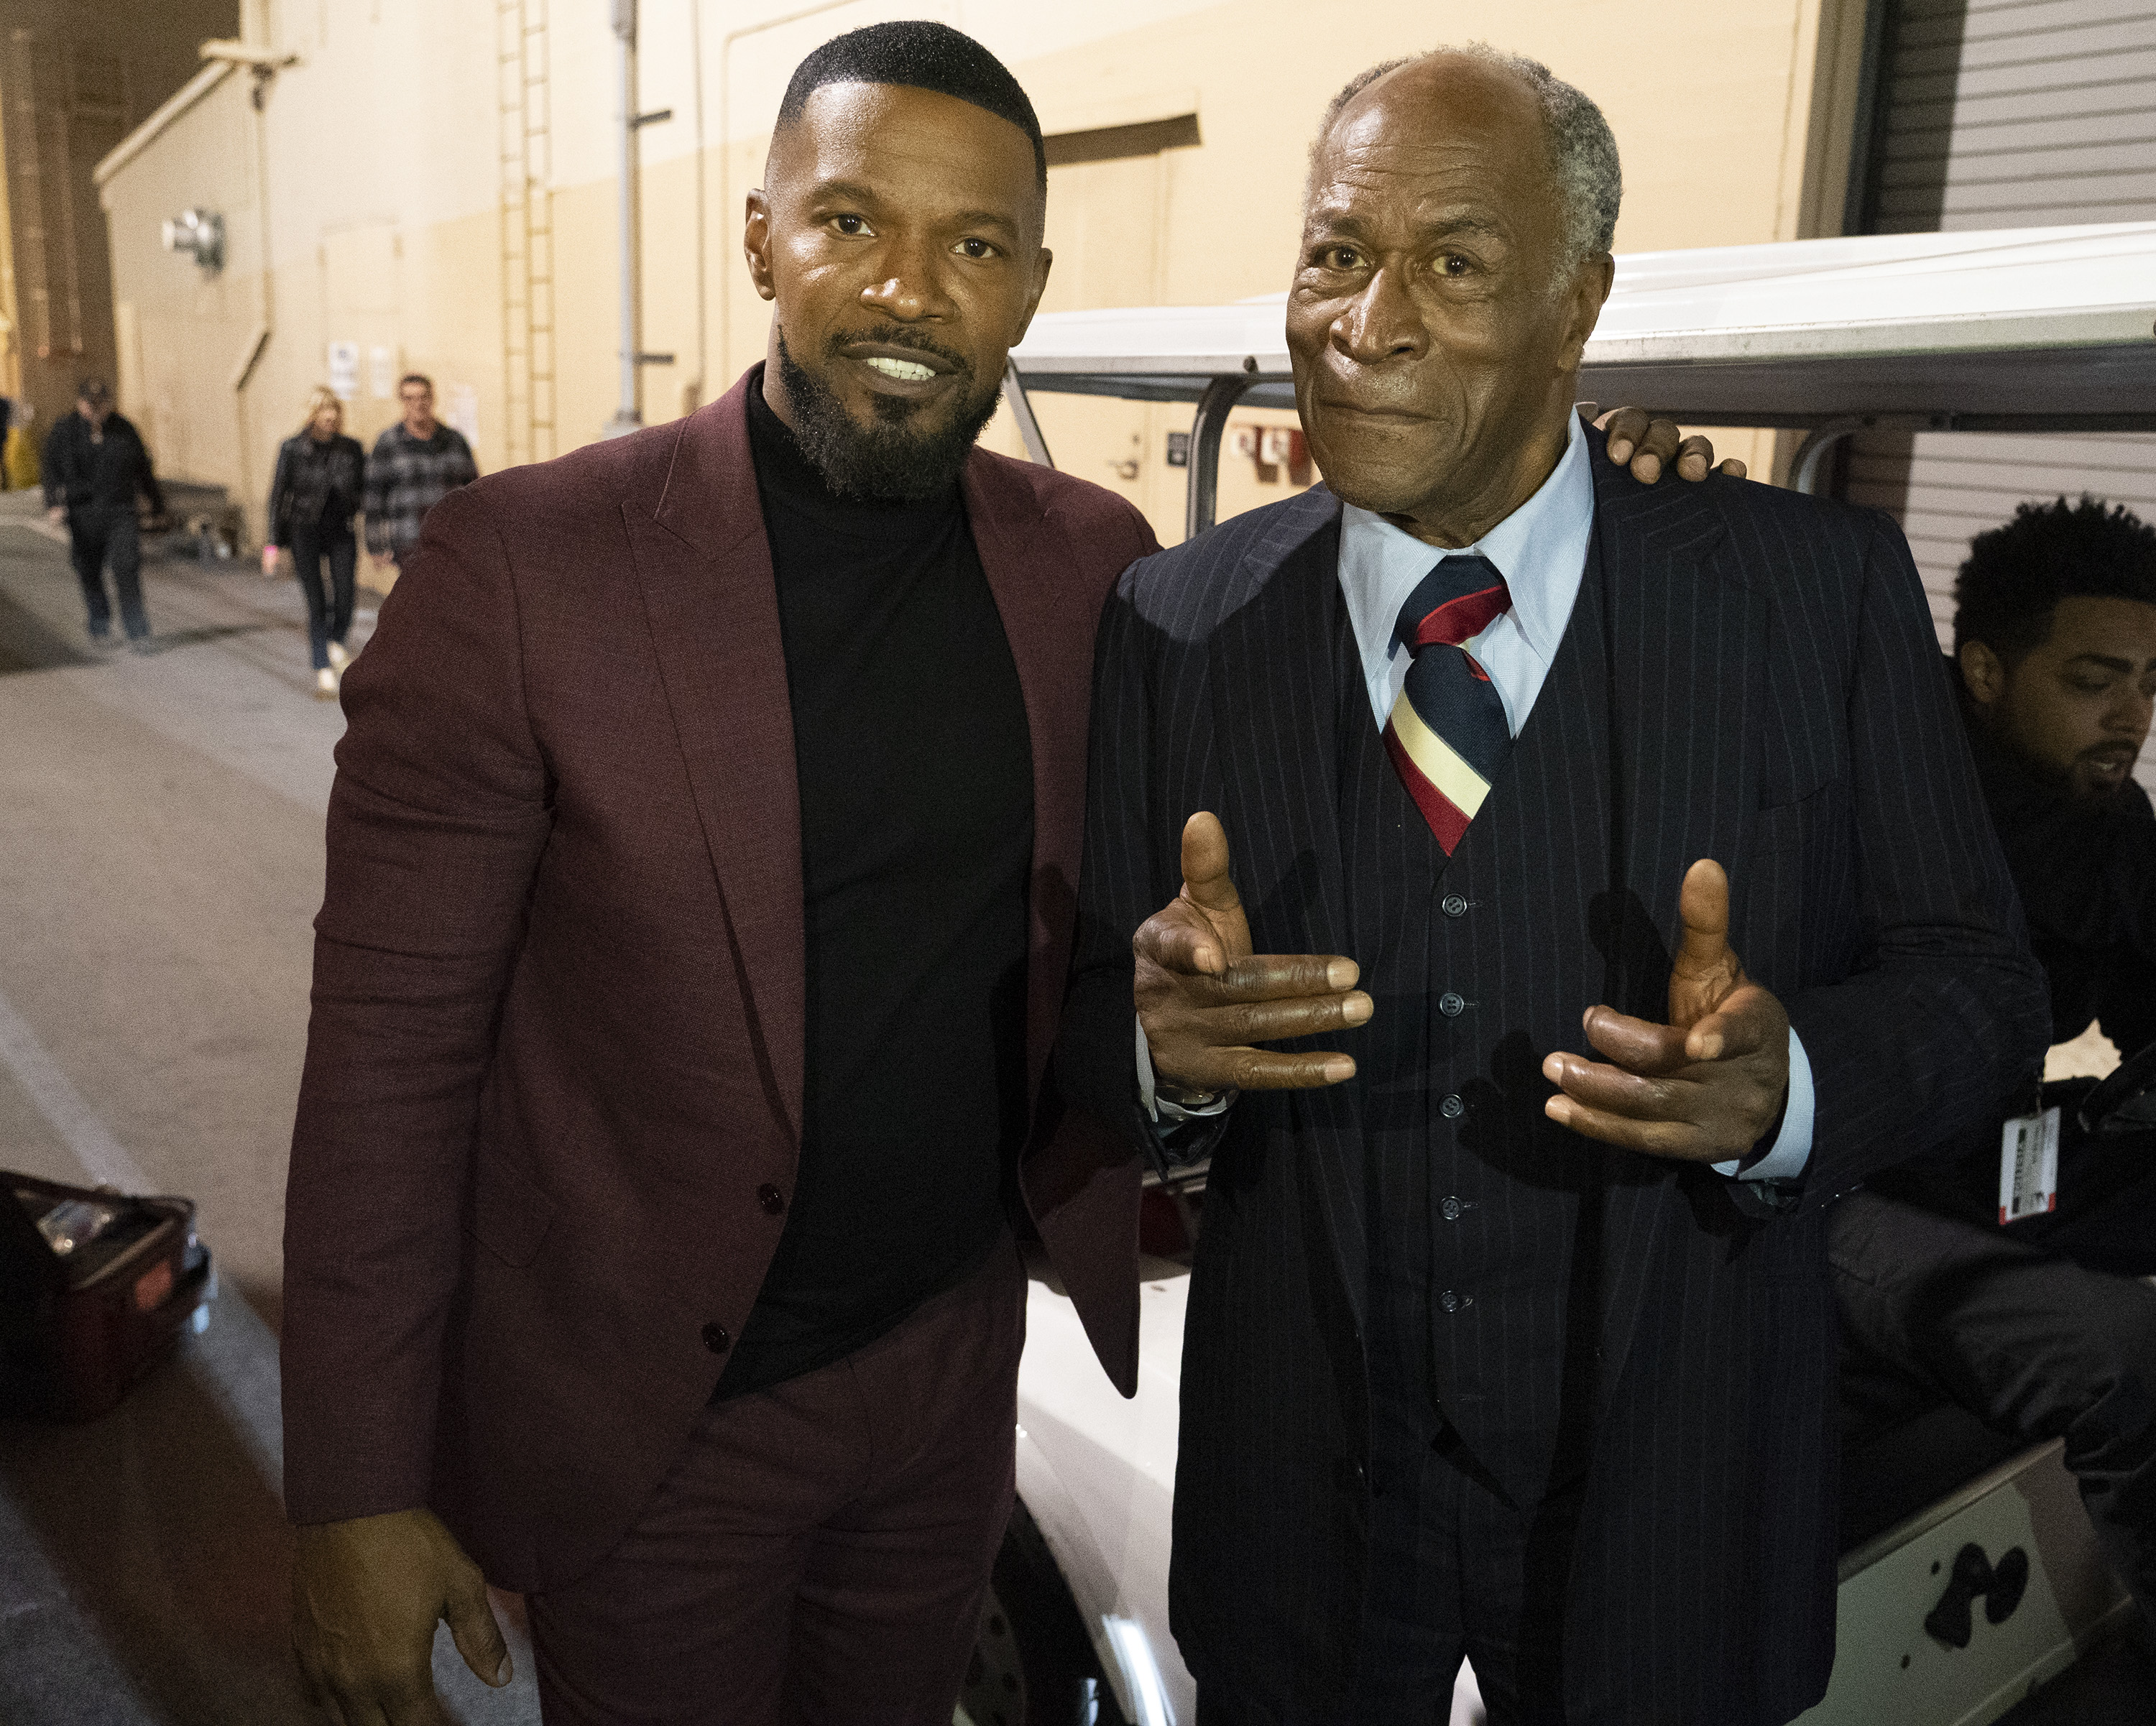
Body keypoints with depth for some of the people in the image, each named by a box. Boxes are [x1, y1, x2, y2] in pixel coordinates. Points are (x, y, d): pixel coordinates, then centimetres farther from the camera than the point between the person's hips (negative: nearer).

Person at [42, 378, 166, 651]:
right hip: (83, 515, 1)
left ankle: (137, 633, -13)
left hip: (121, 512, -1)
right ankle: (99, 626, 26)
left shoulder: (124, 429, 7)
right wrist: (54, 505, -18)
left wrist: (156, 501, 22)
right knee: (89, 574, 7)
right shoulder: (63, 432, 3)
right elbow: (52, 471, -3)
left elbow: (143, 467, 17)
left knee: (127, 568, -13)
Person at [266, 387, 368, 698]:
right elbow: (278, 495, -2)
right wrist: (273, 544, -5)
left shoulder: (351, 448, 1)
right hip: (305, 532, -2)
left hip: (341, 532, 2)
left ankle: (334, 642, 28)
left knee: (344, 600, -6)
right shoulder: (292, 449, -5)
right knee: (317, 604, -4)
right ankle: (323, 672, 5)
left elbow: (365, 491, 8)